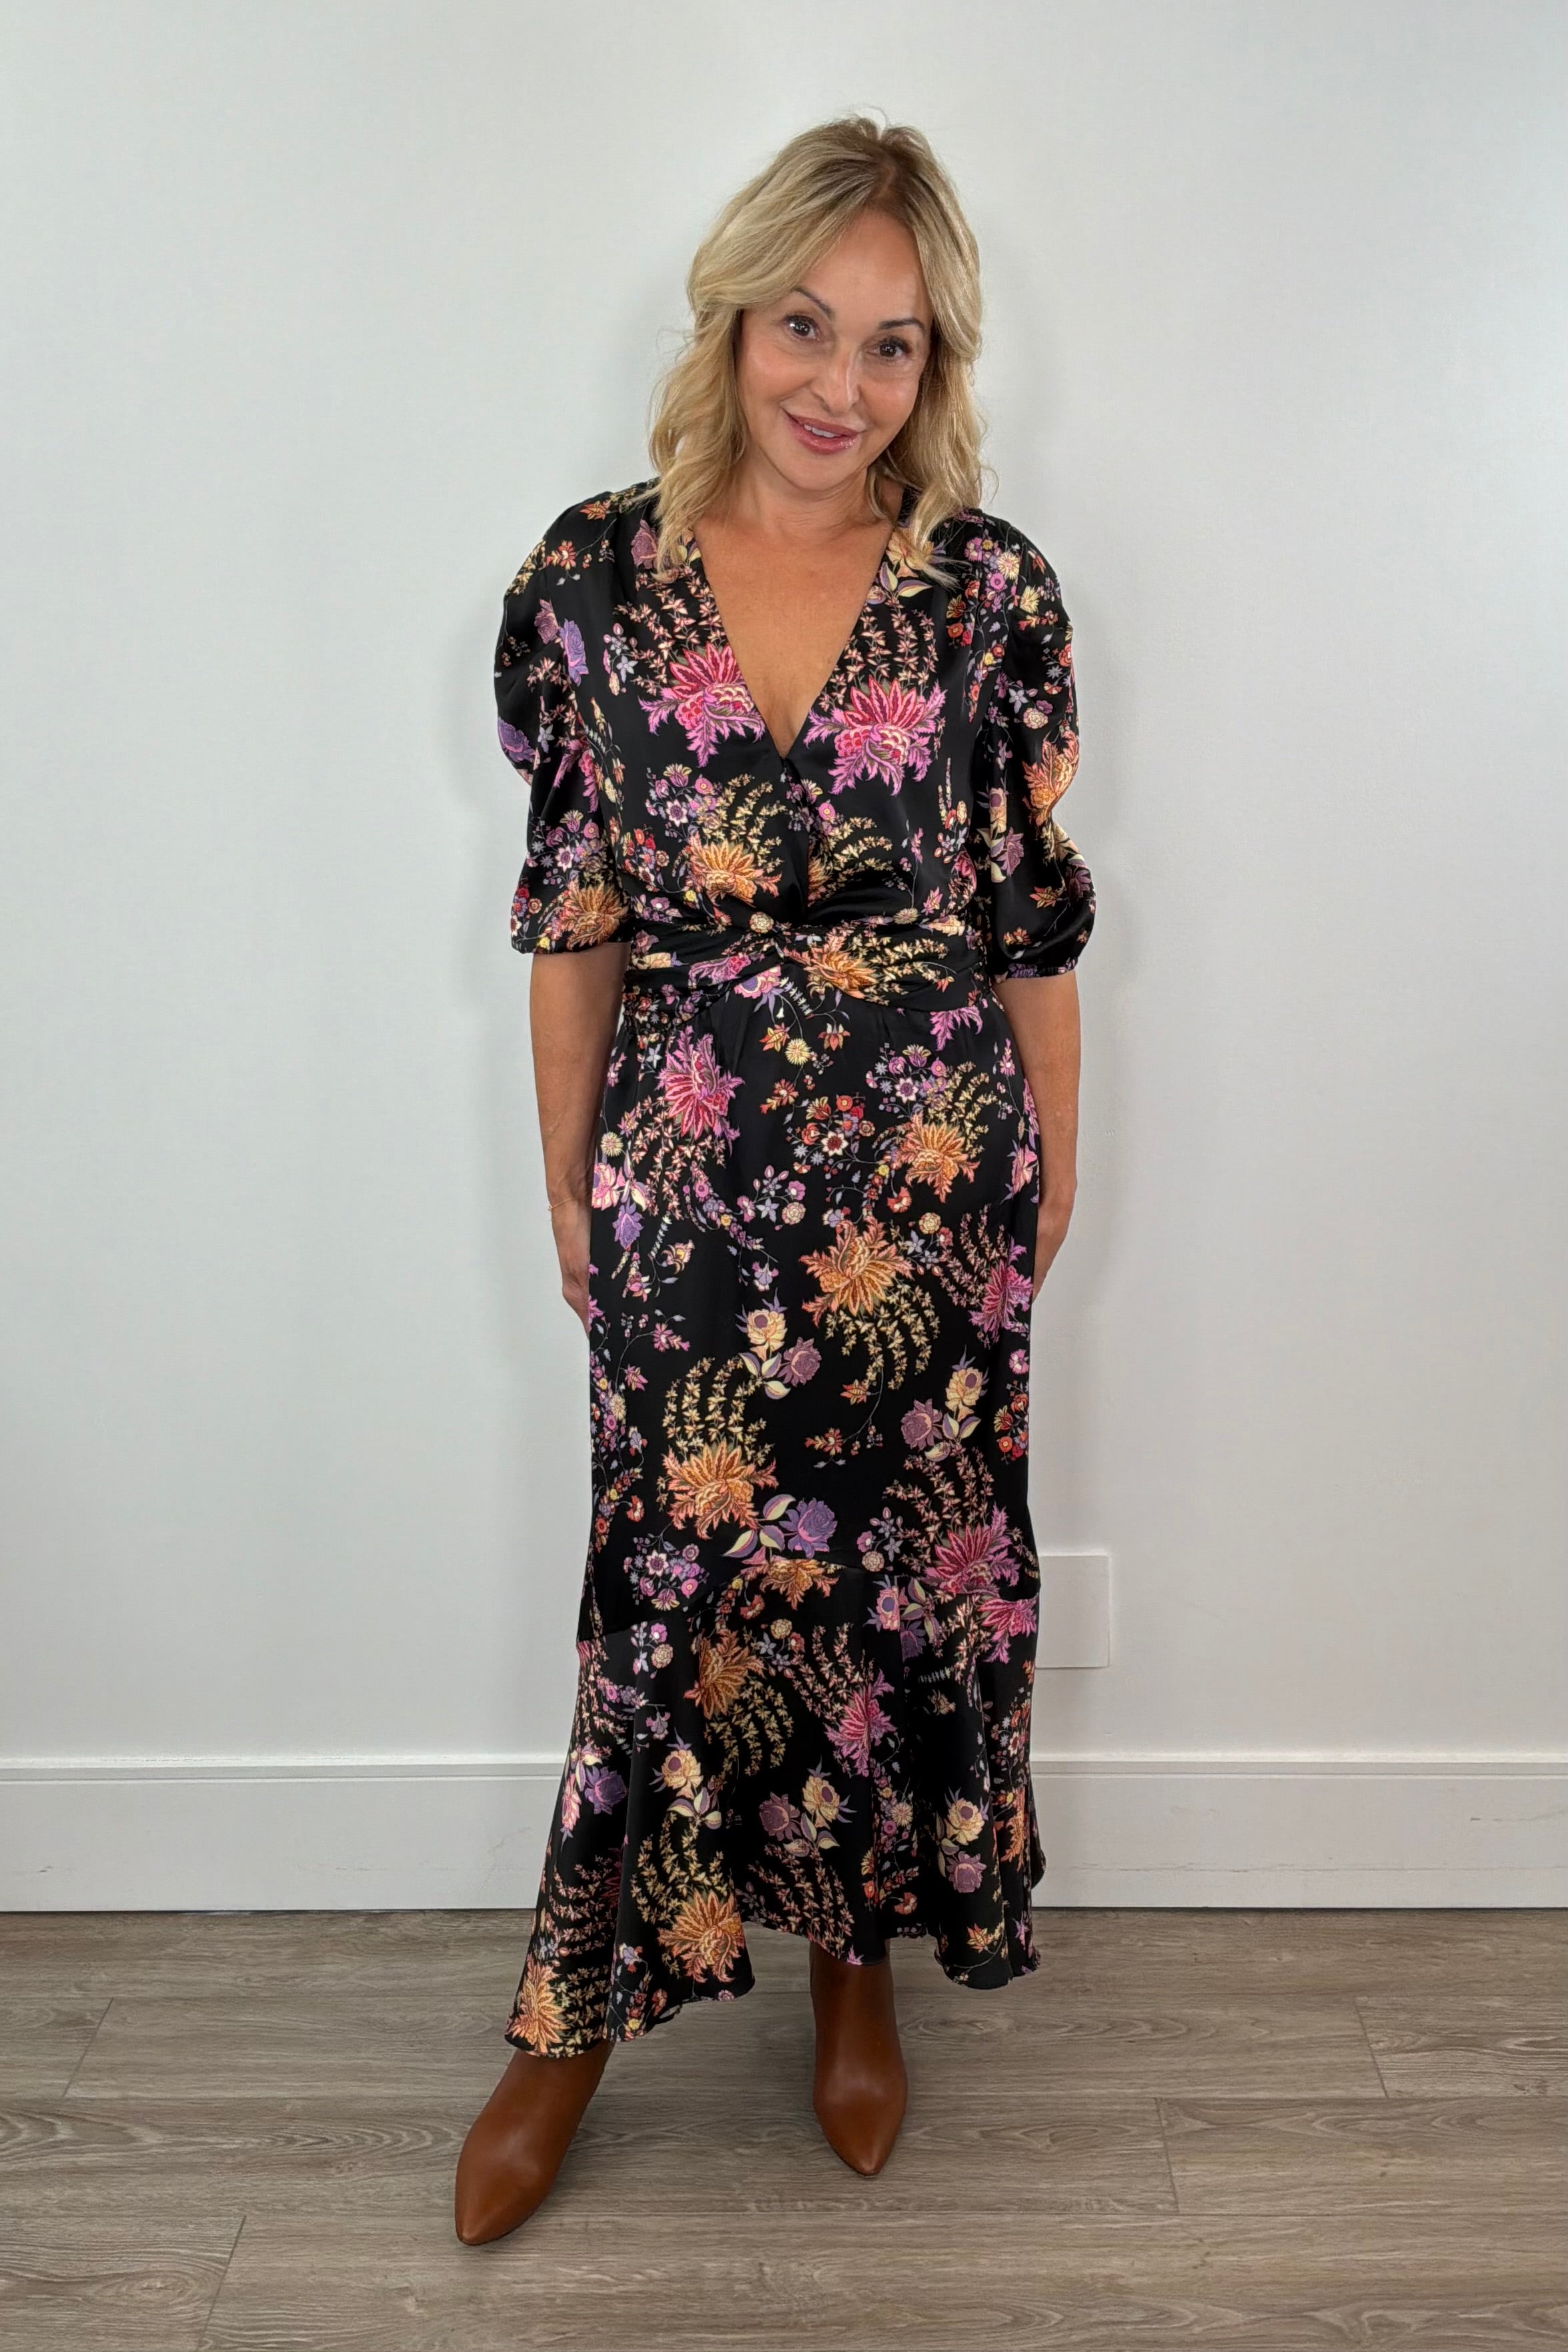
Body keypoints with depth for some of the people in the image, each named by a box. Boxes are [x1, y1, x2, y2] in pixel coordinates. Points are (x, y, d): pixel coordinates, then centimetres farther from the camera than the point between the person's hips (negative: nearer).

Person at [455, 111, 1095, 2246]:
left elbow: (1038, 916, 3)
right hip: (685, 1187, 0)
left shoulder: (993, 591, -4)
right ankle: (581, 2015, 30)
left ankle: (858, 1954, 38)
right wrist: (567, 1182, 6)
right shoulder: (592, 576, -3)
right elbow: (571, 918, 2)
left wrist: (1056, 1162, 8)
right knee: (679, 1587, 8)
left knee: (905, 1571, 13)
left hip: (930, 1189, 1)